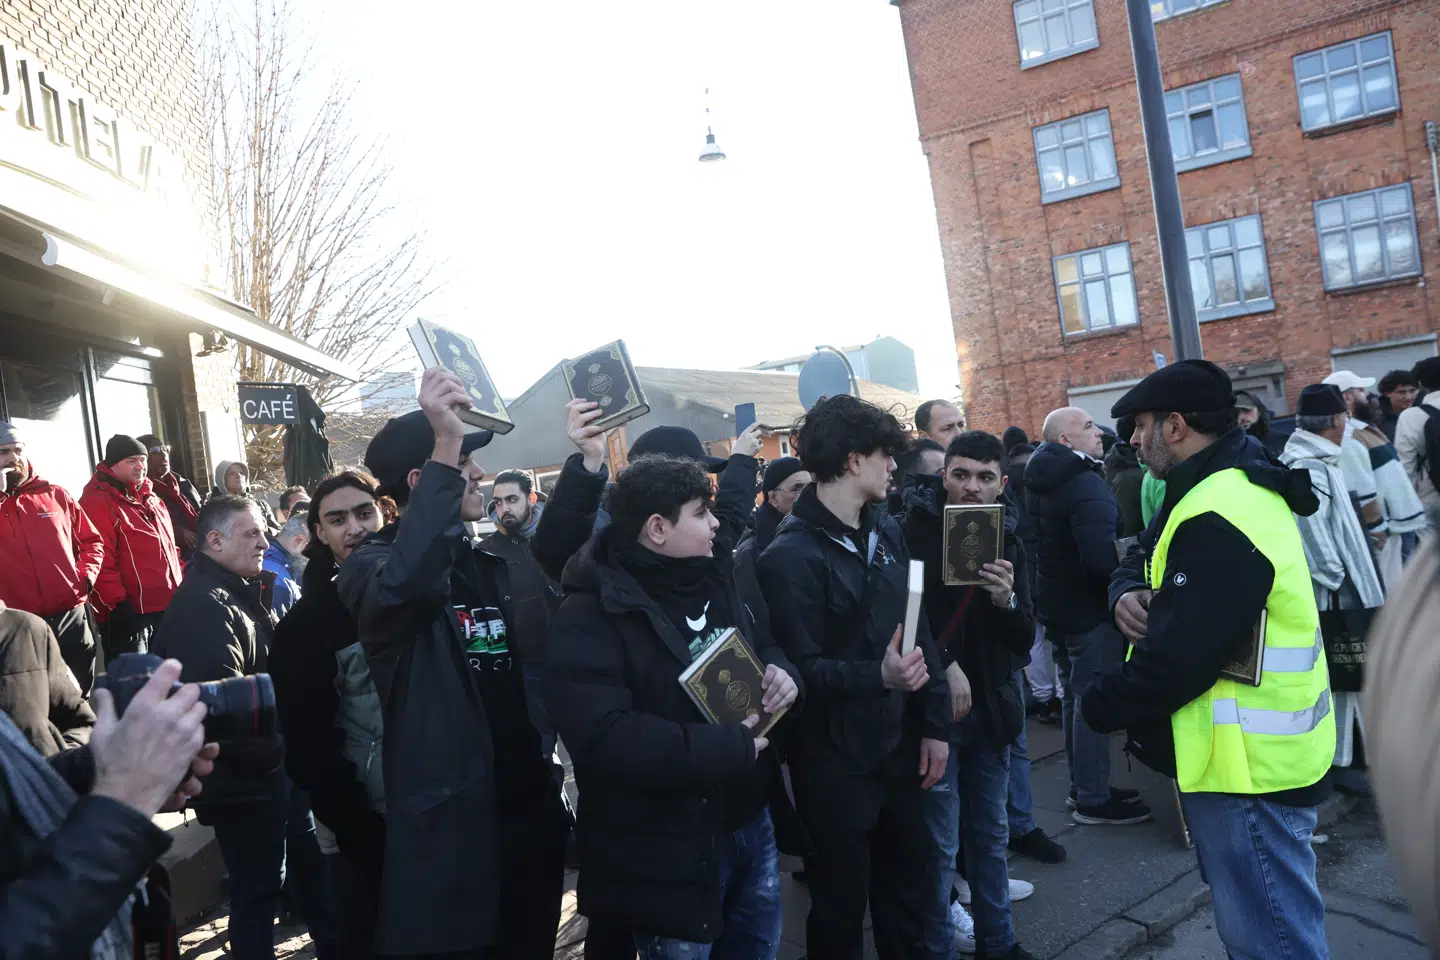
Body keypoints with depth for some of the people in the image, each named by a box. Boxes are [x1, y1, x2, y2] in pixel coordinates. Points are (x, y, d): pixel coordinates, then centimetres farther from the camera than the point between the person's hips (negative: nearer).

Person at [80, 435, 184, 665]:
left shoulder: (151, 499, 17)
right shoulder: (98, 502, -10)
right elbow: (100, 559, -18)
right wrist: (118, 604, -21)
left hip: (168, 608, 9)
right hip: (130, 613, -8)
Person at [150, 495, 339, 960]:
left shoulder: (243, 594, 11)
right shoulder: (202, 607, -21)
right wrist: (269, 757, -18)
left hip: (275, 767, 10)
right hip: (246, 780, -10)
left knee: (310, 862, 22)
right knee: (259, 889, 4)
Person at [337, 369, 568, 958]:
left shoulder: (494, 565, 14)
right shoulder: (372, 565, -9)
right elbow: (407, 583, -32)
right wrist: (445, 444, -37)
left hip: (530, 805, 7)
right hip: (448, 820, -6)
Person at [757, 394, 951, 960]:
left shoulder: (886, 531, 5)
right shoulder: (791, 556, -17)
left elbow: (919, 631, 8)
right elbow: (801, 668, -19)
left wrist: (935, 723, 5)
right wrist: (877, 677, -34)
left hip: (898, 744, 7)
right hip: (835, 760, -6)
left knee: (911, 886, 21)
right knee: (841, 902, 12)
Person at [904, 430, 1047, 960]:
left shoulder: (1008, 543, 4)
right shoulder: (915, 530, -9)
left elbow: (1023, 642, 1)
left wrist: (1007, 601, -19)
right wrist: (944, 666, -17)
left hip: (991, 705, 5)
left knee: (991, 832, 18)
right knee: (940, 842, 4)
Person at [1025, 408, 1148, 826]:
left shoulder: (1040, 484, 10)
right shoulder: (1086, 484, -21)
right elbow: (1101, 557, -30)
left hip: (1057, 604, 10)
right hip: (1088, 607, -10)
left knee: (1075, 695, 18)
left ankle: (1082, 785, 29)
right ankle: (1093, 799, 8)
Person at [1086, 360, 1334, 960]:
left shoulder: (1217, 521, -27)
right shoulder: (1227, 488, 9)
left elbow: (1175, 661, -29)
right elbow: (1143, 558, 13)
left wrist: (1097, 707, -12)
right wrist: (1128, 592, -11)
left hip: (1248, 764, -11)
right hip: (1248, 751, 11)